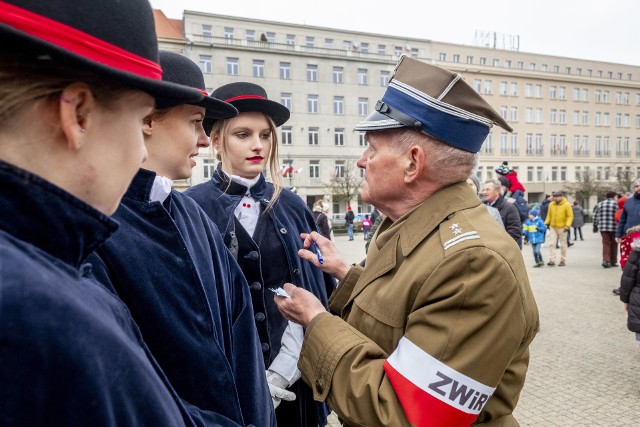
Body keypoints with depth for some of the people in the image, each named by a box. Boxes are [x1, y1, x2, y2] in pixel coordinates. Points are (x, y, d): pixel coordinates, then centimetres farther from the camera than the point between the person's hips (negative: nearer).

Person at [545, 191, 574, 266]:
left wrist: (567, 225, -18)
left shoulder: (566, 205, -8)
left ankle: (563, 260, 16)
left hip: (562, 228, -3)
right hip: (553, 227, 3)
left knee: (563, 245, 6)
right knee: (552, 244, -2)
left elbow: (570, 216, -8)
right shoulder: (551, 205, 4)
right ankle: (552, 260, -1)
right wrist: (546, 223, 3)